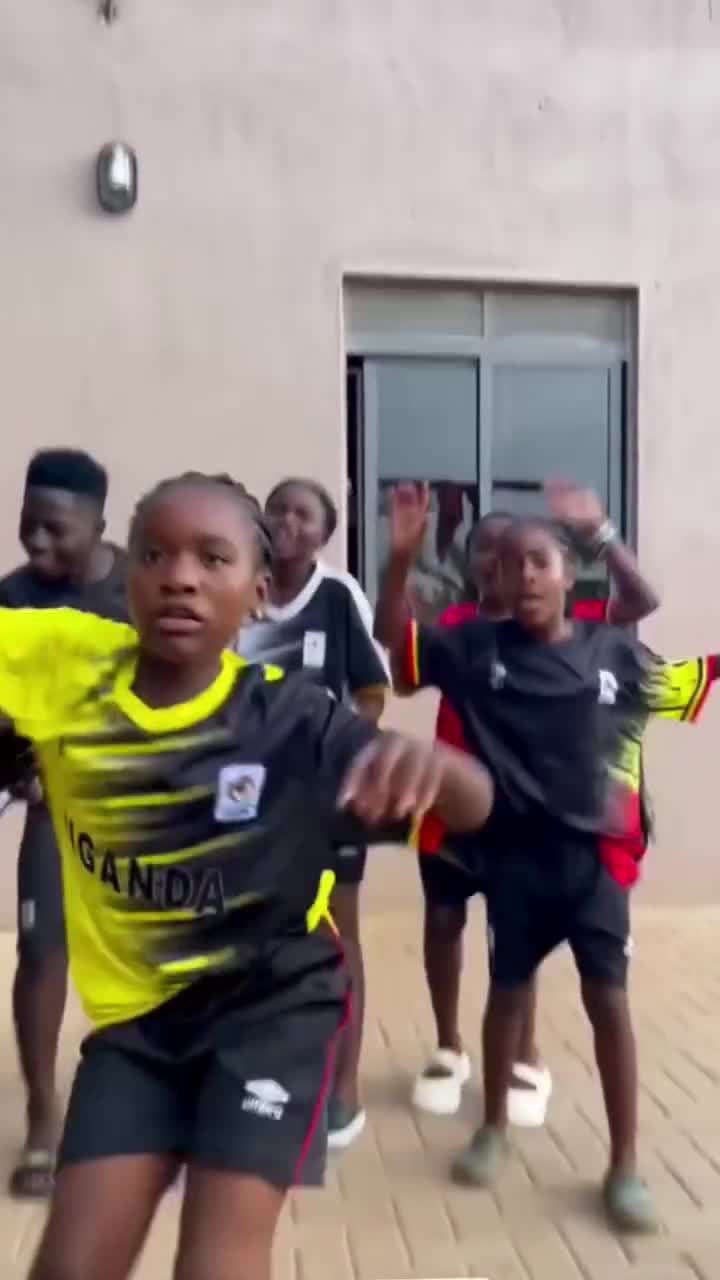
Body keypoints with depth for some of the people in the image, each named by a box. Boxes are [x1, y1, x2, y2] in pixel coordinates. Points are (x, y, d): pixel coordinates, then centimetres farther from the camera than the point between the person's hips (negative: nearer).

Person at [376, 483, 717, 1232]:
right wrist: (403, 555, -18)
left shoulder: (615, 652, -2)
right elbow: (392, 634, -4)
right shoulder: (475, 647, -4)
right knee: (508, 989, 15)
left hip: (593, 852, 0)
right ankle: (494, 1129, 37)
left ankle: (624, 1166, 22)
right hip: (514, 852, 0)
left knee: (608, 1000, 4)